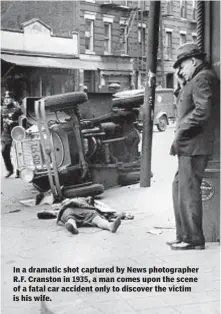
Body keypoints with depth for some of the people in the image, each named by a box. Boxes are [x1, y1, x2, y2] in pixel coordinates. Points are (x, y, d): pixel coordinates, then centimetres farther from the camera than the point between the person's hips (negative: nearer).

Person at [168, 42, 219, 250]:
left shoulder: (203, 79, -10)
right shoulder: (195, 80, 22)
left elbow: (202, 111, -21)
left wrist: (181, 134, -17)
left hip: (194, 147, -11)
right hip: (189, 147, 11)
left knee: (188, 191, -6)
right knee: (179, 188, 15)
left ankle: (194, 240, 2)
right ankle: (184, 236, 22)